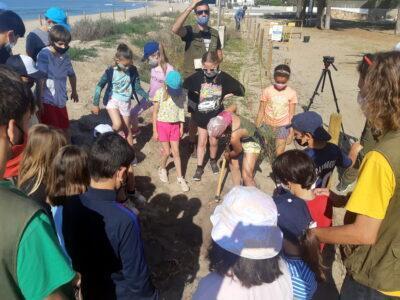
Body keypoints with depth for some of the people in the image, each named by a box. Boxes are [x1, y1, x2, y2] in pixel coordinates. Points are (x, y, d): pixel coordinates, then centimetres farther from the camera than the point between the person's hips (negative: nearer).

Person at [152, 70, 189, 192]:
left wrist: (181, 127, 5)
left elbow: (181, 110, 5)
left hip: (175, 125, 2)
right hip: (162, 125, -2)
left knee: (176, 152, 5)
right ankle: (162, 169, 32)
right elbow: (155, 113, -9)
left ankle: (180, 178, 13)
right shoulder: (160, 92, -13)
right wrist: (155, 131, -8)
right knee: (167, 152, 2)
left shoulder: (181, 94, -5)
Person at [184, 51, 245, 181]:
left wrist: (227, 95, -8)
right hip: (201, 116, 0)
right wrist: (193, 105, -5)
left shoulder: (224, 77, -15)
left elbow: (241, 90, -2)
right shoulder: (197, 77, -16)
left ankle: (213, 160, 42)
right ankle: (199, 167, 23)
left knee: (214, 142, 14)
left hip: (216, 116, 0)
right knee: (202, 142, 9)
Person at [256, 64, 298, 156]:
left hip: (283, 127, 0)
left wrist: (291, 132, -3)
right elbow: (261, 112, -1)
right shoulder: (267, 91, -7)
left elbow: (291, 114, -2)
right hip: (267, 125, 1)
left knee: (279, 154, 1)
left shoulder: (292, 93, -6)